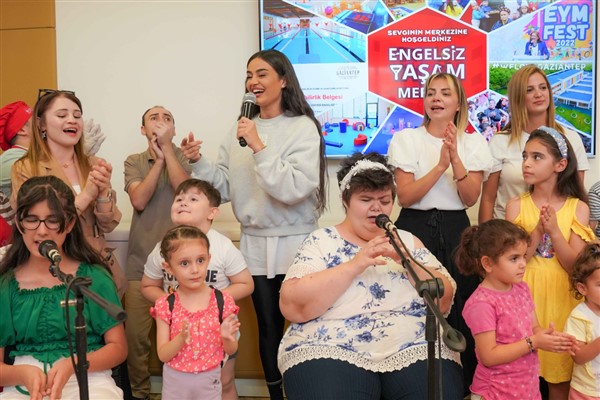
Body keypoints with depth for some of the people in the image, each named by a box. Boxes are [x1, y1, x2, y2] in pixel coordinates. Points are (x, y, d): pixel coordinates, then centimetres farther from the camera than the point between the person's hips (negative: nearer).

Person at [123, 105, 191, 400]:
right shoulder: (134, 162, 8)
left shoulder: (186, 156, 5)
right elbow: (139, 200, -9)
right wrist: (157, 159, -8)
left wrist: (166, 147, -12)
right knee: (136, 334, -1)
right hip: (142, 261, 1)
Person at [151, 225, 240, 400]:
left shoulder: (222, 301, -11)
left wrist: (227, 337, -23)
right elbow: (163, 355, -10)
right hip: (176, 380, 0)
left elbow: (231, 350, -2)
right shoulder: (166, 305, -11)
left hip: (209, 380, 1)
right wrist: (181, 338, -28)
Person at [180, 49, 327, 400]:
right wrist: (198, 163, -7)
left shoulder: (303, 127, -9)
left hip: (294, 243, -4)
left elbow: (295, 189, -21)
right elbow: (225, 186, 8)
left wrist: (259, 147, -23)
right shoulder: (240, 129, 7)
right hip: (254, 243, 5)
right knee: (269, 327, 14)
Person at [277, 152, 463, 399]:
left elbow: (443, 302, 7)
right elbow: (292, 307, -9)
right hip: (329, 352, -2)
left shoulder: (407, 241, 15)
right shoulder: (321, 241, 5)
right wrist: (354, 265, -13)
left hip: (415, 350, 3)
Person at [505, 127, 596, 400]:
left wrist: (554, 230, -18)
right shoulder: (516, 206, -2)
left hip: (562, 298, 1)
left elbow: (577, 267, -6)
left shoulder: (578, 208, -1)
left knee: (561, 376, 10)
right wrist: (538, 231, -18)